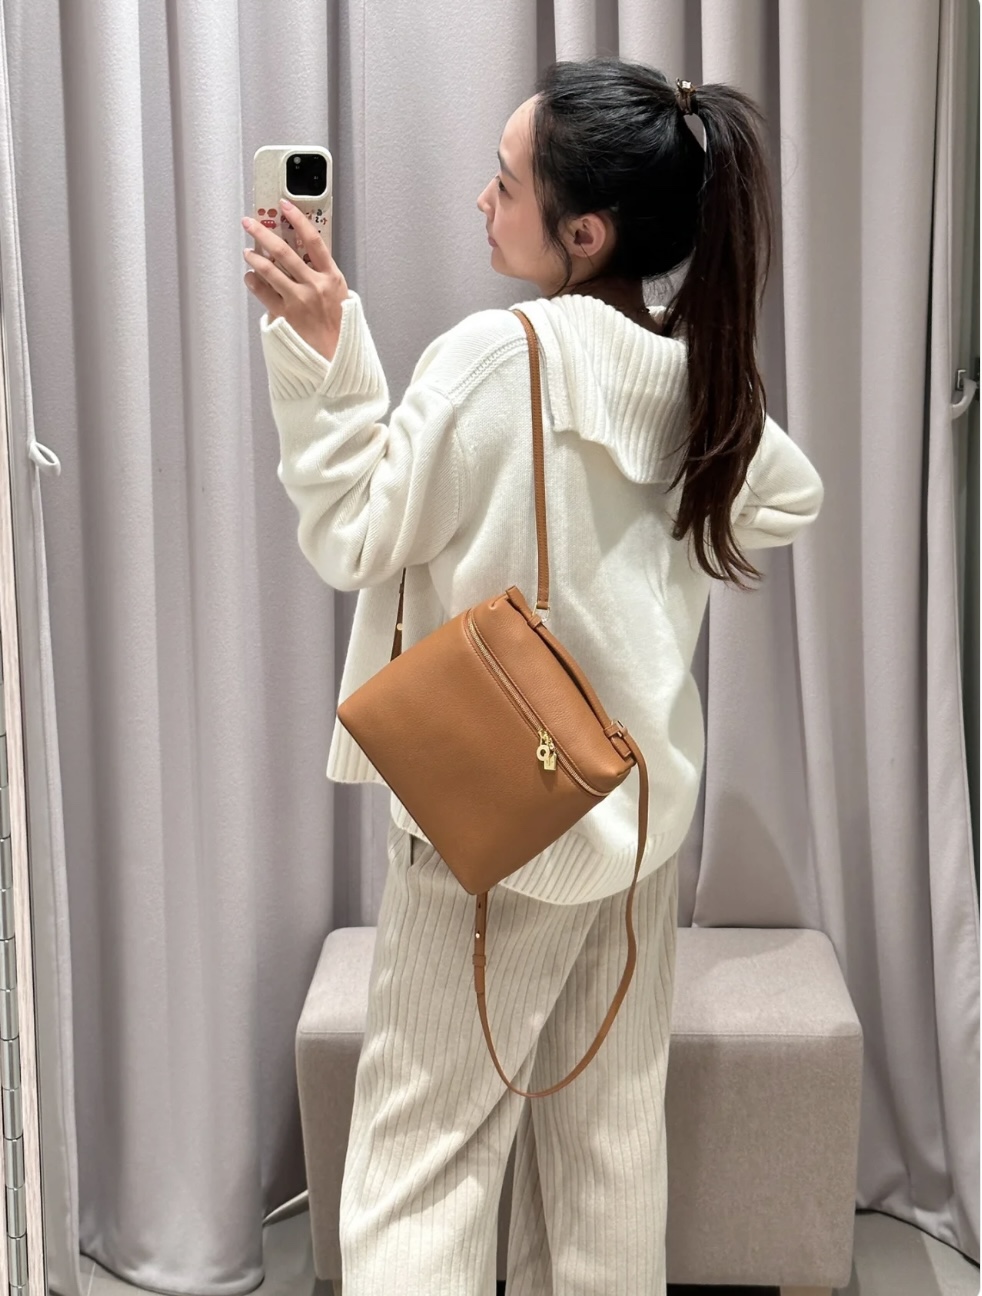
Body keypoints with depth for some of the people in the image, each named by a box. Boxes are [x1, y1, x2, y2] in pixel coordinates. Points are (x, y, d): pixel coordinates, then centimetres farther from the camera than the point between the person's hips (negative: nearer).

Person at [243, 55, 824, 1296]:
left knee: (424, 1148, 5)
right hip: (643, 802, 7)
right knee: (610, 1128, 16)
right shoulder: (701, 371, 0)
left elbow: (355, 535, -13)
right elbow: (790, 499, 18)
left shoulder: (497, 354, -21)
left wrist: (318, 349, -16)